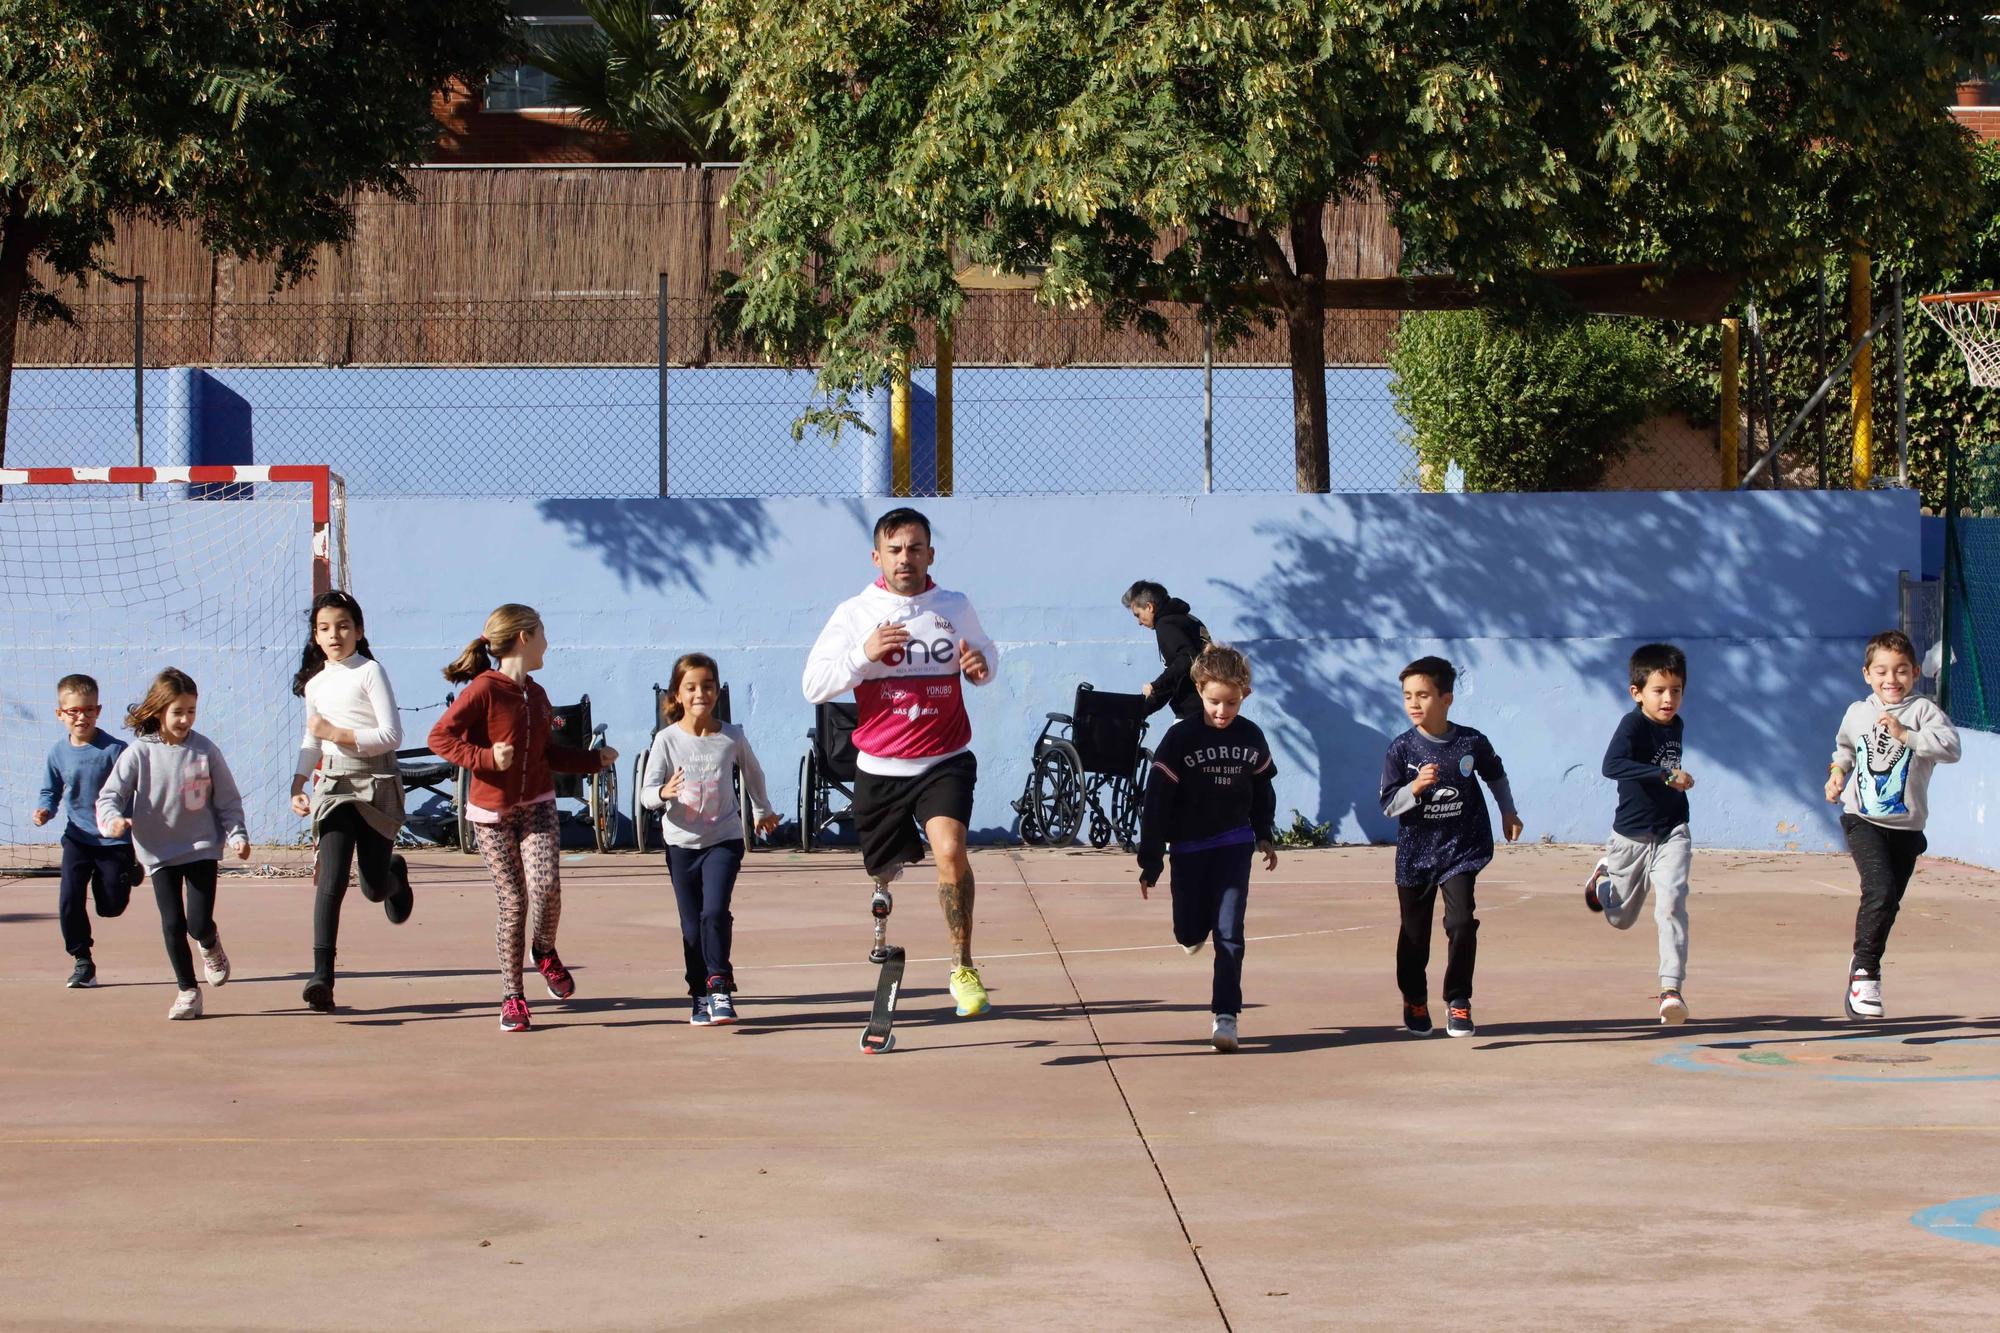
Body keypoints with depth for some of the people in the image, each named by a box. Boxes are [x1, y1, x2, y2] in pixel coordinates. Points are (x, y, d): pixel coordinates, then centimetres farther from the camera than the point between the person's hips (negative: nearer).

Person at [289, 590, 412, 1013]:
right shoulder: (314, 684, 12)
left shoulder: (370, 672, -4)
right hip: (333, 785, 3)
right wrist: (297, 785, 11)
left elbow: (391, 736, -11)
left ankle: (395, 874, 41)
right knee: (331, 880, -16)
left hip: (376, 783, -3)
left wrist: (336, 733, -13)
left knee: (373, 888, 1)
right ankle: (321, 976, -21)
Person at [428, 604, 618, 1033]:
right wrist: (485, 758, -25)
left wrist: (595, 758, 18)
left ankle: (545, 952, 13)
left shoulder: (536, 695, 10)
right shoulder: (483, 690, -12)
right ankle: (512, 997, 11)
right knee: (513, 902, -4)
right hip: (492, 813, -4)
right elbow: (440, 737, -16)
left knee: (546, 885, -18)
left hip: (537, 808, 4)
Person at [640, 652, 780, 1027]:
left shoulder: (732, 737, -4)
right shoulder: (667, 739, -7)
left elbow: (753, 772, 17)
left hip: (723, 839, -1)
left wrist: (764, 810, 31)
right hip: (681, 842, 1)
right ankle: (701, 996, 17)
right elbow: (647, 793, -10)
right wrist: (663, 793, -33)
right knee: (692, 925, 6)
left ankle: (719, 986, -6)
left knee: (715, 913, -18)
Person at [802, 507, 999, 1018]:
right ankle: (882, 891, 59)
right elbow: (814, 685, -6)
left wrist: (981, 664, -4)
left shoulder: (955, 608, 3)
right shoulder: (854, 613, -3)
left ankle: (962, 968, -16)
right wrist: (864, 654, -22)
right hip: (880, 766, 1)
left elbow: (985, 652, 21)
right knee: (887, 862, 17)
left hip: (944, 760, -1)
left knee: (950, 848, -26)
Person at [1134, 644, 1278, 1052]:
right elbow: (1157, 801, -13)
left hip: (1234, 844, 1)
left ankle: (1225, 1015, -4)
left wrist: (1264, 837, 19)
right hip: (1189, 846, -1)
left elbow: (1262, 789, 14)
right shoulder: (1180, 738, -15)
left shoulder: (1251, 738, -4)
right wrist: (1150, 862, -13)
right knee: (1189, 933, 6)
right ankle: (1196, 930, 44)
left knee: (1229, 933, -8)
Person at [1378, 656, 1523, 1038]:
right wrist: (1414, 787, -25)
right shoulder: (1401, 749, -8)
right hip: (1415, 853, 1)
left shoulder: (1471, 742, -5)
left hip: (1461, 849, -1)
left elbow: (1496, 776, 17)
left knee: (1462, 923, -14)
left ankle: (1458, 1001, 1)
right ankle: (1414, 1001, 32)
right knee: (1415, 932, 10)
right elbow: (1388, 806, -9)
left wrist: (1508, 813, 16)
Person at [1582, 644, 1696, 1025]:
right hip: (1632, 836, -3)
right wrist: (1665, 774, -43)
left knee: (1671, 904, -19)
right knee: (1621, 918, 15)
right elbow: (1612, 765, -37)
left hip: (1671, 836, 3)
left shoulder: (1676, 725, 3)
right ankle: (1604, 874, 48)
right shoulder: (1633, 725, -18)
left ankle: (1671, 989, -19)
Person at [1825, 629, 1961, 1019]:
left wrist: (1905, 735, -25)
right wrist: (1838, 772, 11)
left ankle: (1864, 972, 26)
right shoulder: (1857, 712, 8)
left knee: (1888, 903, 8)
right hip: (1863, 820, 0)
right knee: (1880, 889, -20)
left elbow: (1951, 747, -19)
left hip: (1906, 826, 0)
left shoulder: (1923, 710, -4)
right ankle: (1864, 968, -8)